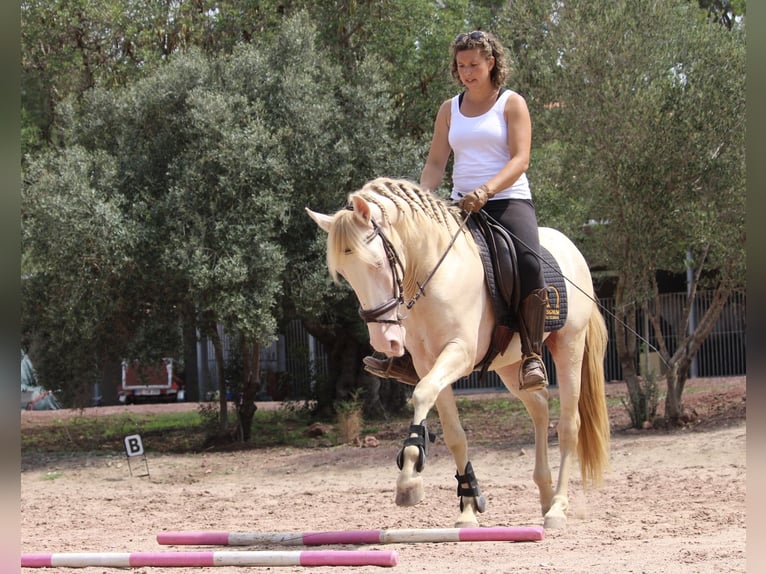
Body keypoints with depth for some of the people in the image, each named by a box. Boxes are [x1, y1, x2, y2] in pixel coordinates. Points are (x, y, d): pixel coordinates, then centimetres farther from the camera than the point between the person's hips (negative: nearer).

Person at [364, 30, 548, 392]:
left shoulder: (511, 104, 2)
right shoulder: (450, 110, 16)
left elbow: (520, 159, -9)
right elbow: (436, 162, 11)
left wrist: (486, 191, -25)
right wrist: (423, 196, -10)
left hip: (509, 201, -5)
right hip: (461, 207, 5)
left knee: (529, 264, -31)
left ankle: (532, 357, -26)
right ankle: (412, 359, -5)